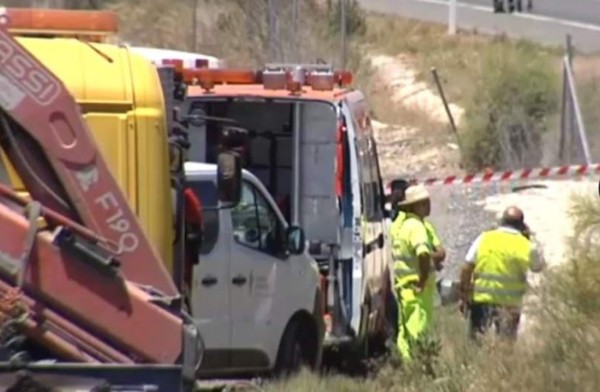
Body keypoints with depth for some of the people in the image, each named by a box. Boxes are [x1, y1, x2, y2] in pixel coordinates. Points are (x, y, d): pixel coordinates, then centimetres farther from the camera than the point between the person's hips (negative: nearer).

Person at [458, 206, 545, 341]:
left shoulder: (483, 239, -1)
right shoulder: (527, 246, -4)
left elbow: (466, 269, -4)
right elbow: (538, 266, 15)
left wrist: (463, 296, 4)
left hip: (481, 300, 1)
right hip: (509, 303, -1)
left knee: (476, 341, 9)